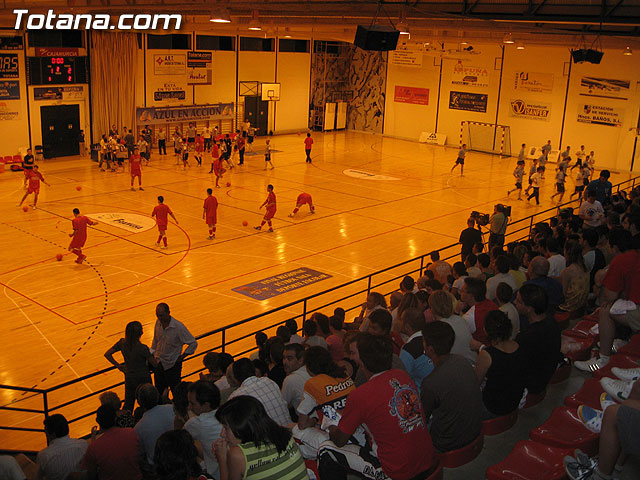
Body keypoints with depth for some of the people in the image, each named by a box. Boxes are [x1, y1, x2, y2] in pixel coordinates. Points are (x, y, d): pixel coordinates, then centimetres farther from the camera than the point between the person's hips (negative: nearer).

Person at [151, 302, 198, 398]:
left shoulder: (179, 327, -23)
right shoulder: (158, 322, -5)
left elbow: (193, 343, -16)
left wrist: (181, 357, -13)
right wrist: (152, 353, 10)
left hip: (172, 366, -5)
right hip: (158, 364, 5)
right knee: (159, 391, 15)